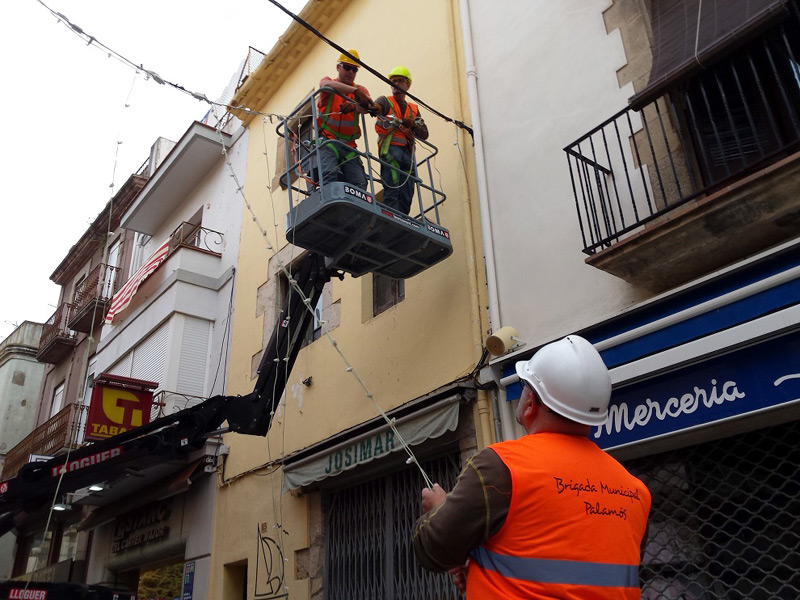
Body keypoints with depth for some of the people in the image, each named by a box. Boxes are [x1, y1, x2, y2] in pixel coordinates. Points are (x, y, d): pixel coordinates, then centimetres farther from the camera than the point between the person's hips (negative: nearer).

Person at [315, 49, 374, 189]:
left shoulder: (360, 90, 19)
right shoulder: (327, 81, 13)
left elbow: (367, 107, -5)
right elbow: (327, 85, -15)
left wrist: (355, 106, -31)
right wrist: (354, 91, -33)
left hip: (349, 145, 3)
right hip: (328, 140, -3)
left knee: (360, 184, -15)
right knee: (329, 175, -28)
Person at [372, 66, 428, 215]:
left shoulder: (414, 109, 28)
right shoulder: (385, 101, 16)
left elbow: (424, 134, 18)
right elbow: (376, 107, -10)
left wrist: (413, 125, -3)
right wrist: (375, 108, -35)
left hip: (407, 152, 5)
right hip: (390, 148, -5)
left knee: (407, 195, -4)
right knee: (392, 189, -23)